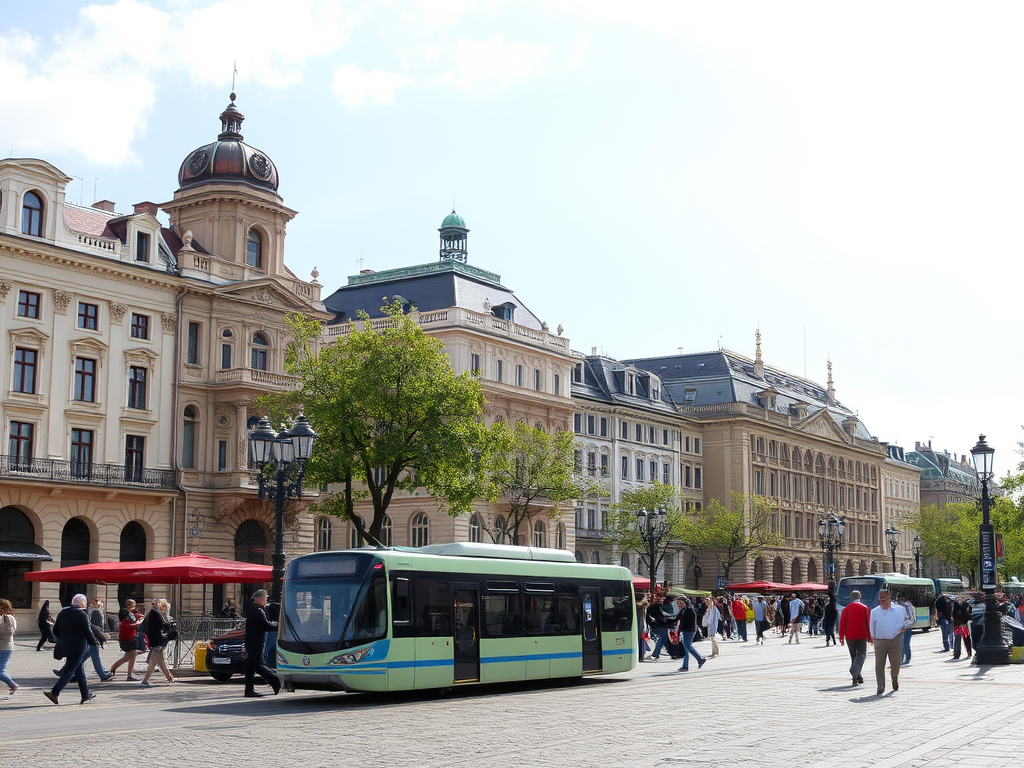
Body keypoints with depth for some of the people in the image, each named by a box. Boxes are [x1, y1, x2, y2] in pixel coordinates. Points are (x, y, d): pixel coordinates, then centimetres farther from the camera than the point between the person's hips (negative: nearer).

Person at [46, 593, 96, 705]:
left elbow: (55, 631, 11)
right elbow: (88, 632, -10)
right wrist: (93, 642, 6)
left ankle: (86, 695, 21)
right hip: (78, 647, -7)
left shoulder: (62, 613, 9)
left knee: (80, 670, 15)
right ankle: (54, 692, -13)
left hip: (65, 646, 7)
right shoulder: (82, 615, -11)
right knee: (70, 670, -3)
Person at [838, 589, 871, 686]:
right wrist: (869, 637, 5)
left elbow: (842, 624, 1)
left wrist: (841, 638, 6)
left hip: (849, 637, 2)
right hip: (862, 636, -2)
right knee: (862, 654, 2)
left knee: (853, 656, 12)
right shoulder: (864, 608, 0)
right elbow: (868, 623, -1)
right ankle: (855, 671, -23)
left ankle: (856, 677, 11)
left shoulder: (846, 609, 3)